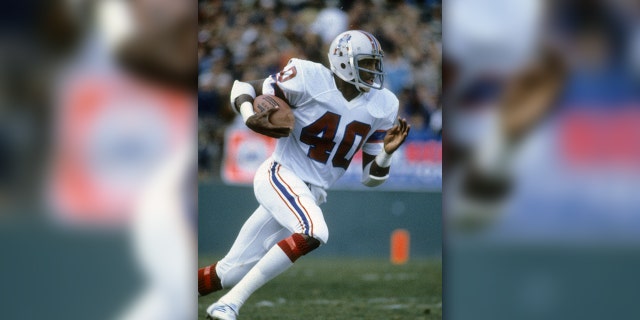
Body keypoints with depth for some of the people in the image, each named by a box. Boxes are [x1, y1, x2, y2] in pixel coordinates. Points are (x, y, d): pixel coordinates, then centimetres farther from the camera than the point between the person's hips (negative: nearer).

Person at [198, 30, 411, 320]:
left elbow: (371, 177, 10)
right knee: (314, 233, -32)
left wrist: (387, 151, -11)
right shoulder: (309, 79, -11)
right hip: (280, 175, -6)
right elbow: (243, 88, -2)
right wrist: (250, 117, -22)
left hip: (312, 195, 6)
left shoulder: (381, 108, 4)